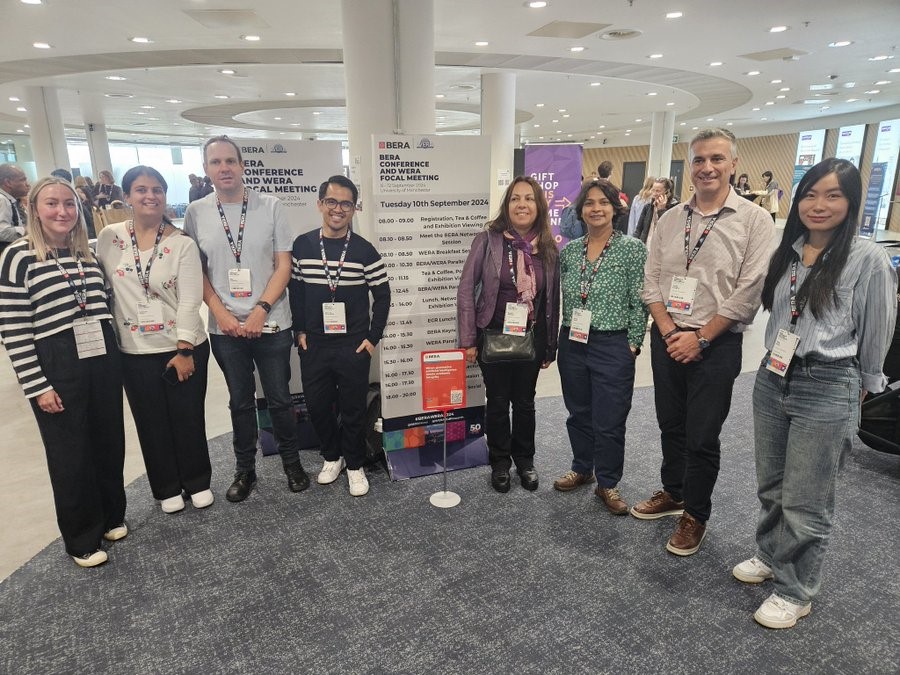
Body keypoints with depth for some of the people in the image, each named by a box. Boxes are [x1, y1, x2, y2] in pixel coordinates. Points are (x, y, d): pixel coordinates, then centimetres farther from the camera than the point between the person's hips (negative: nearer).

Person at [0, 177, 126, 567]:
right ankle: (82, 539, 27)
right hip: (57, 369, -5)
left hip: (102, 361, 5)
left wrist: (117, 355, 13)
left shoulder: (88, 252, 9)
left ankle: (111, 517, 36)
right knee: (71, 455, 8)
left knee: (109, 443, 15)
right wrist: (37, 386, -12)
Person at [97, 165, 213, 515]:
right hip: (135, 351, 2)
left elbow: (190, 301, -11)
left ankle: (198, 482, 30)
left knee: (189, 419, 9)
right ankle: (167, 488, 31)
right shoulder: (109, 238, 0)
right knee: (152, 423, 13)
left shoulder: (183, 244, -8)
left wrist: (184, 351, -13)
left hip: (184, 348, -2)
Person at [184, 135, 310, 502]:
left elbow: (283, 265, -4)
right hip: (225, 327, 2)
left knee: (279, 398, 9)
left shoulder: (270, 206, -2)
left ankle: (291, 461, 28)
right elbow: (196, 270, 5)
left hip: (271, 323, -1)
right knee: (240, 401, 14)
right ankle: (244, 469, 29)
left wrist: (261, 310, -13)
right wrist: (220, 312, -8)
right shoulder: (196, 212, 2)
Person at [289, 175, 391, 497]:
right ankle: (332, 456, 36)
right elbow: (295, 290, 9)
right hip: (313, 346, 2)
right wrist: (299, 330, 4)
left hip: (354, 346, -2)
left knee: (353, 409, 7)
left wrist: (373, 337, -4)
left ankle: (354, 465, 27)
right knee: (317, 407, 12)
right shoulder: (302, 245, 1)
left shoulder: (364, 250, -5)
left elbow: (382, 295, -1)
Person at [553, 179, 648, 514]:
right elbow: (562, 299, 11)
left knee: (609, 421, 5)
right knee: (578, 414, 17)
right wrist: (556, 340, 8)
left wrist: (633, 345, -9)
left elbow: (638, 302, -7)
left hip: (612, 345, -4)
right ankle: (582, 469, 38)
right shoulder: (569, 250, 6)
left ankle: (607, 484, 24)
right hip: (572, 344, 5)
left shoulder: (632, 248, -7)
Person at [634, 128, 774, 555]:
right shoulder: (669, 220, 6)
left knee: (702, 437, 5)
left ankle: (695, 516, 26)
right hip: (666, 338, 4)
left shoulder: (755, 220, -6)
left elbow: (749, 292, -11)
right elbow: (651, 282, 5)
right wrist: (669, 332, -7)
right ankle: (672, 493, 38)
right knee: (670, 425, 17)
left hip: (716, 344, -4)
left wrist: (700, 338, -12)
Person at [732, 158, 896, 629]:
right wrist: (776, 367, 17)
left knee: (805, 501, 6)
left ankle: (796, 591, 26)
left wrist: (861, 384, 8)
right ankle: (771, 557, 41)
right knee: (771, 486, 19)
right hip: (772, 378, 6)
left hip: (827, 390, -5)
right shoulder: (786, 251, 6)